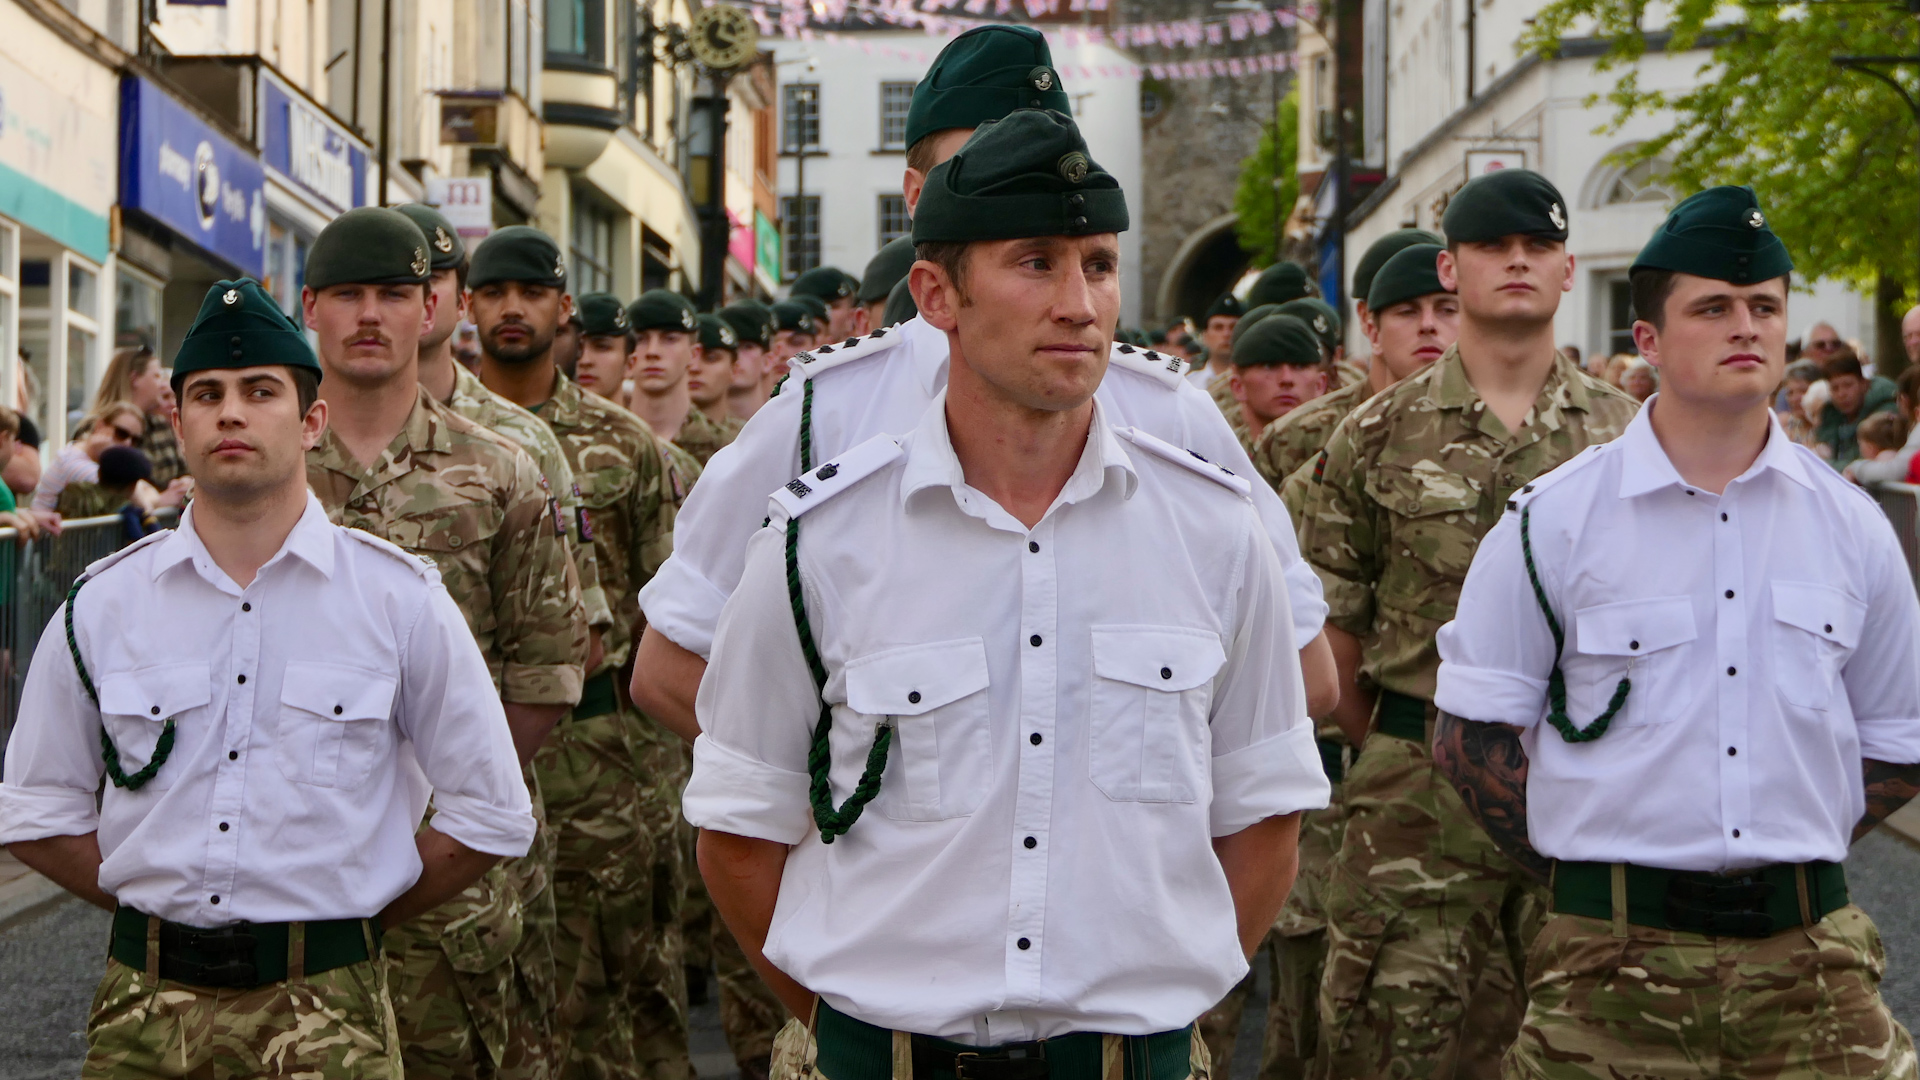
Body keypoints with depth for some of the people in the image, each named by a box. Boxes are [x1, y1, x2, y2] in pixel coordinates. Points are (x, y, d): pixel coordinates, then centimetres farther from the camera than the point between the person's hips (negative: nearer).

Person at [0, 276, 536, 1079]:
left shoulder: (401, 599, 0)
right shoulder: (100, 605, 5)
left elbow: (491, 816, 3)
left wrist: (352, 923, 2)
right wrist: (168, 916, 4)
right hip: (145, 1005, 2)